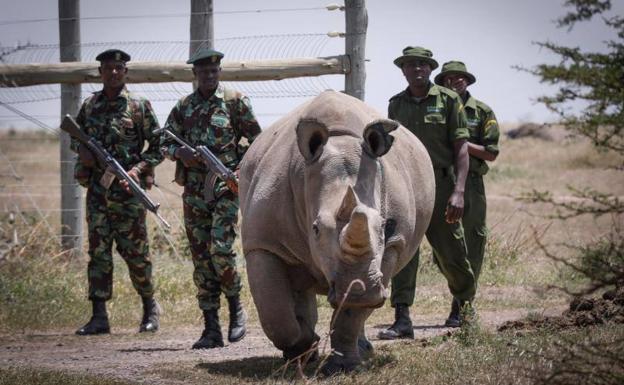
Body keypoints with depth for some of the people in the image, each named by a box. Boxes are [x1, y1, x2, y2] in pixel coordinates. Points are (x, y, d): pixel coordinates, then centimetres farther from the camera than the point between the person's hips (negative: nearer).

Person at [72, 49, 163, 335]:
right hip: (97, 189, 4)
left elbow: (158, 146, 0)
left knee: (135, 252, 0)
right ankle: (99, 317, 0)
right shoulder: (89, 106, 10)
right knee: (98, 251, 0)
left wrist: (138, 169, -13)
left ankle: (150, 307, 19)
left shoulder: (138, 107, -1)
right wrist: (81, 150, 1)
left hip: (127, 189, -4)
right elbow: (75, 136, 23)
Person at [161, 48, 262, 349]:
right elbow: (165, 143, 14)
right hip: (193, 191, 4)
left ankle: (236, 308, 7)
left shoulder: (235, 101, 1)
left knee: (221, 250, -17)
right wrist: (179, 152, -7)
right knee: (201, 259, 3)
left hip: (224, 188, -4)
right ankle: (211, 330, 6)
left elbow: (257, 141, 4)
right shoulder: (184, 107, 11)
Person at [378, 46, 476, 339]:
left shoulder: (448, 100, 0)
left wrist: (458, 191, -15)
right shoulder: (396, 104, 12)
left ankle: (466, 304, 31)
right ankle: (402, 320, -11)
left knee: (450, 254, 5)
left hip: (439, 184, -3)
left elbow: (461, 149, -4)